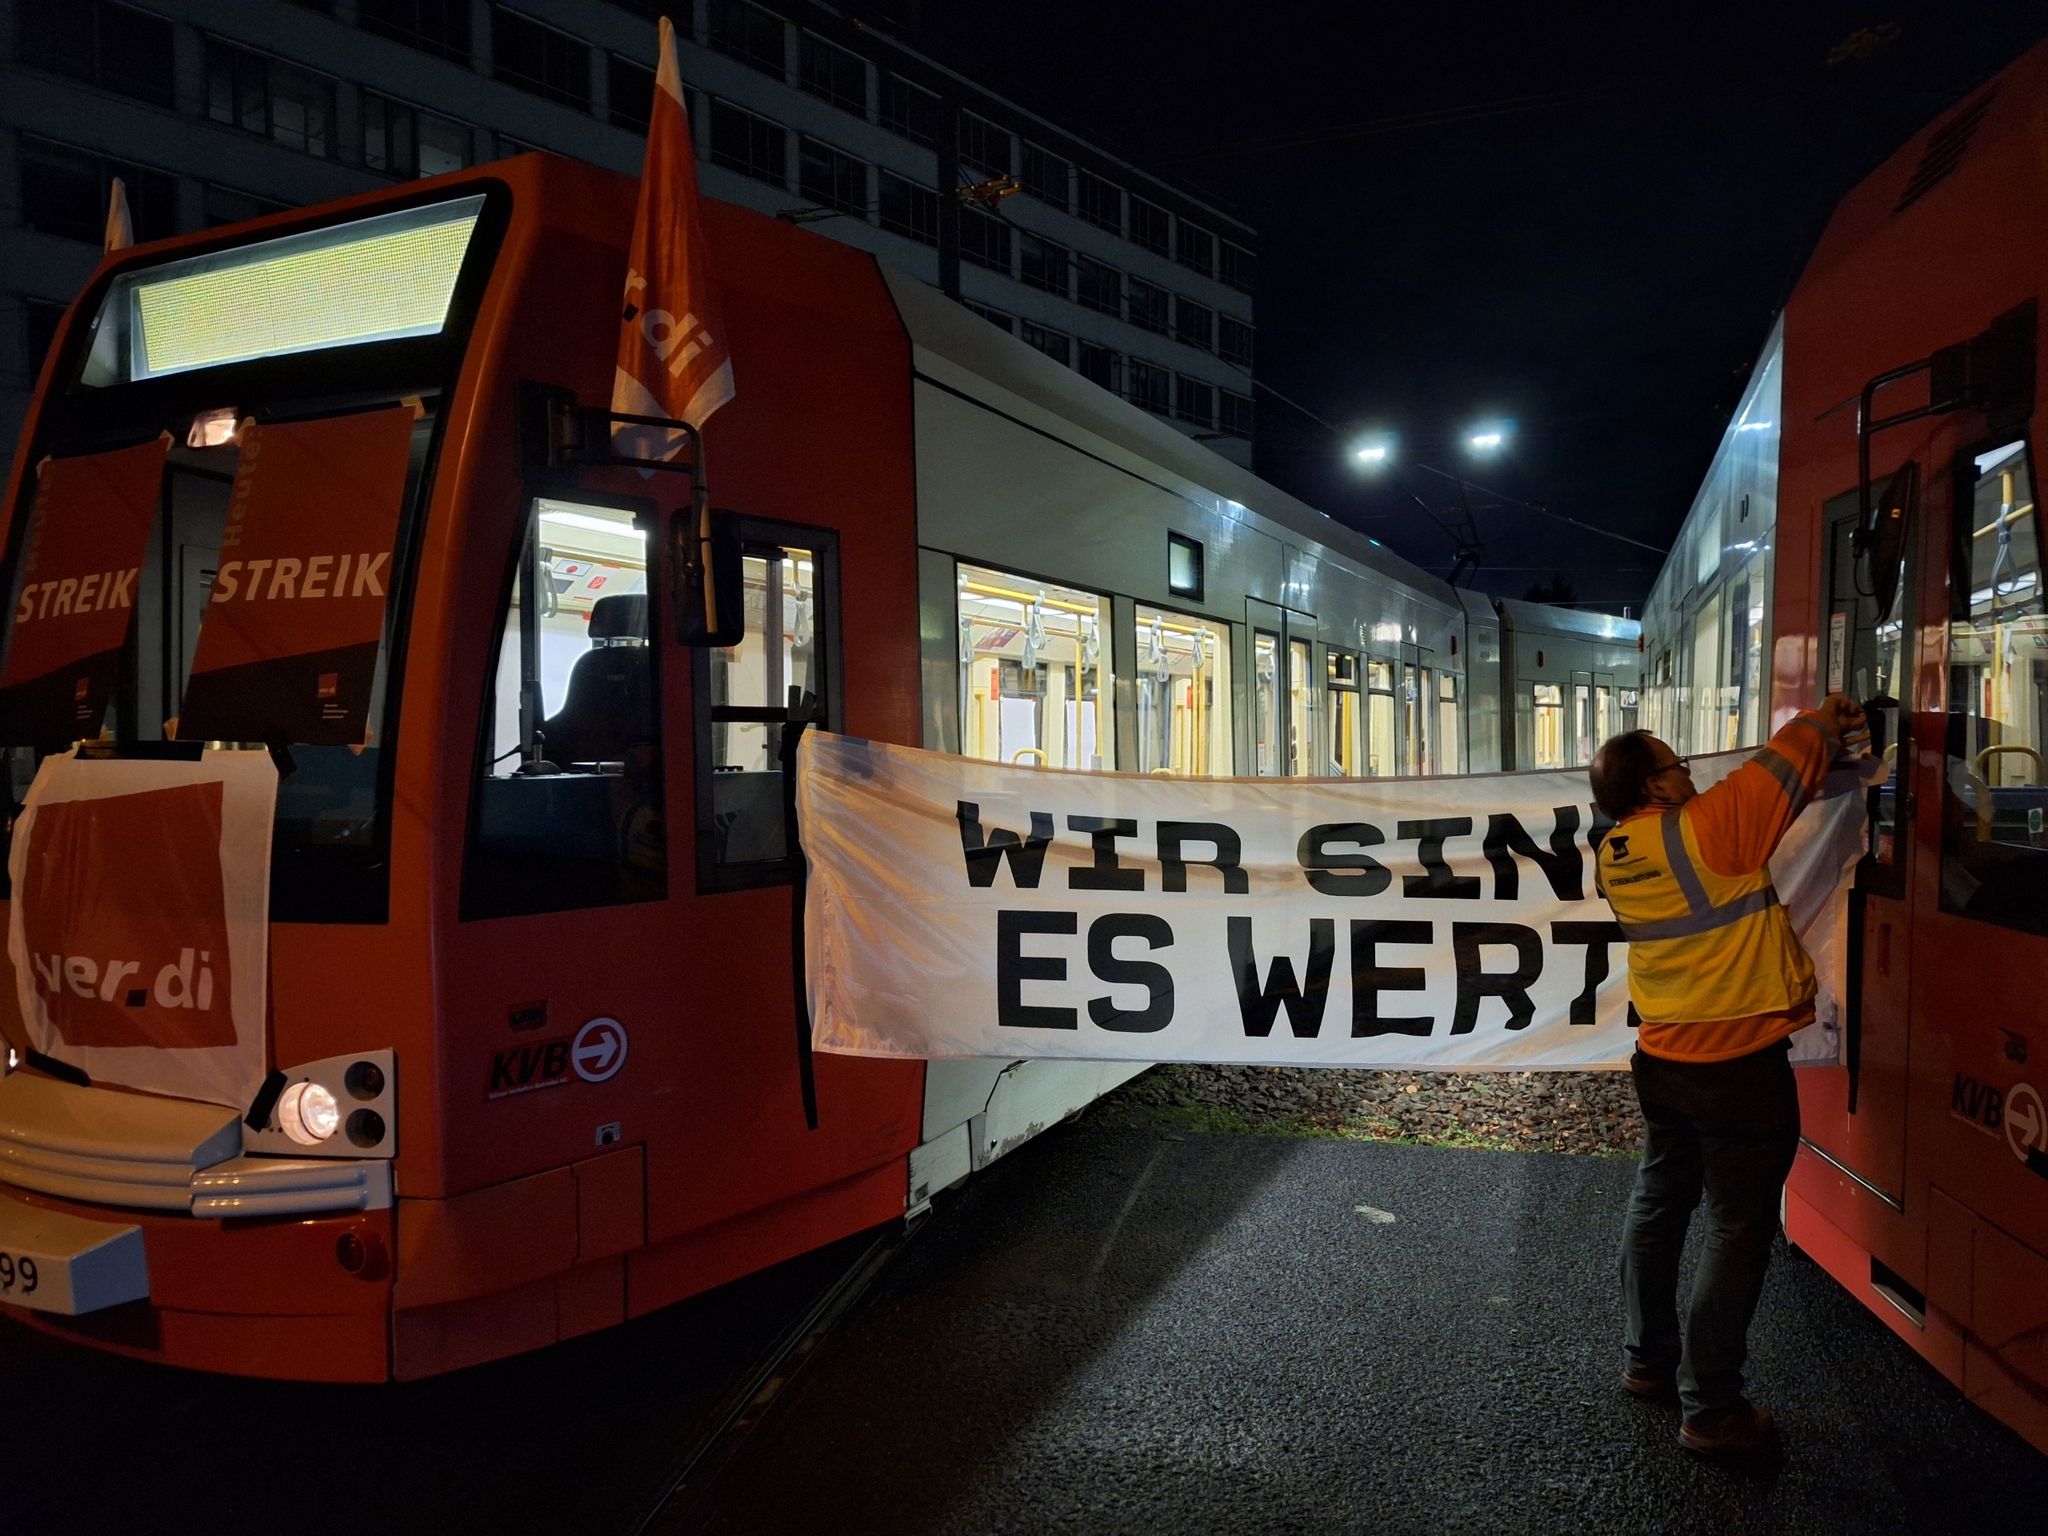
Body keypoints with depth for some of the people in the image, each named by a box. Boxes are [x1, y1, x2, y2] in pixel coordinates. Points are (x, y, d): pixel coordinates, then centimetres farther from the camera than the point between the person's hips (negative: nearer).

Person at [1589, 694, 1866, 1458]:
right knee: (1737, 1232, 3)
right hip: (1741, 1071, -7)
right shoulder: (1707, 828, -21)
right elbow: (1784, 762, -8)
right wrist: (1825, 718, 13)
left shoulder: (1613, 857, 0)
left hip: (1663, 1063, 7)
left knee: (1658, 1206, 19)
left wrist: (1817, 741, 12)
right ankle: (1711, 1409, 11)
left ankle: (1647, 1360, 33)